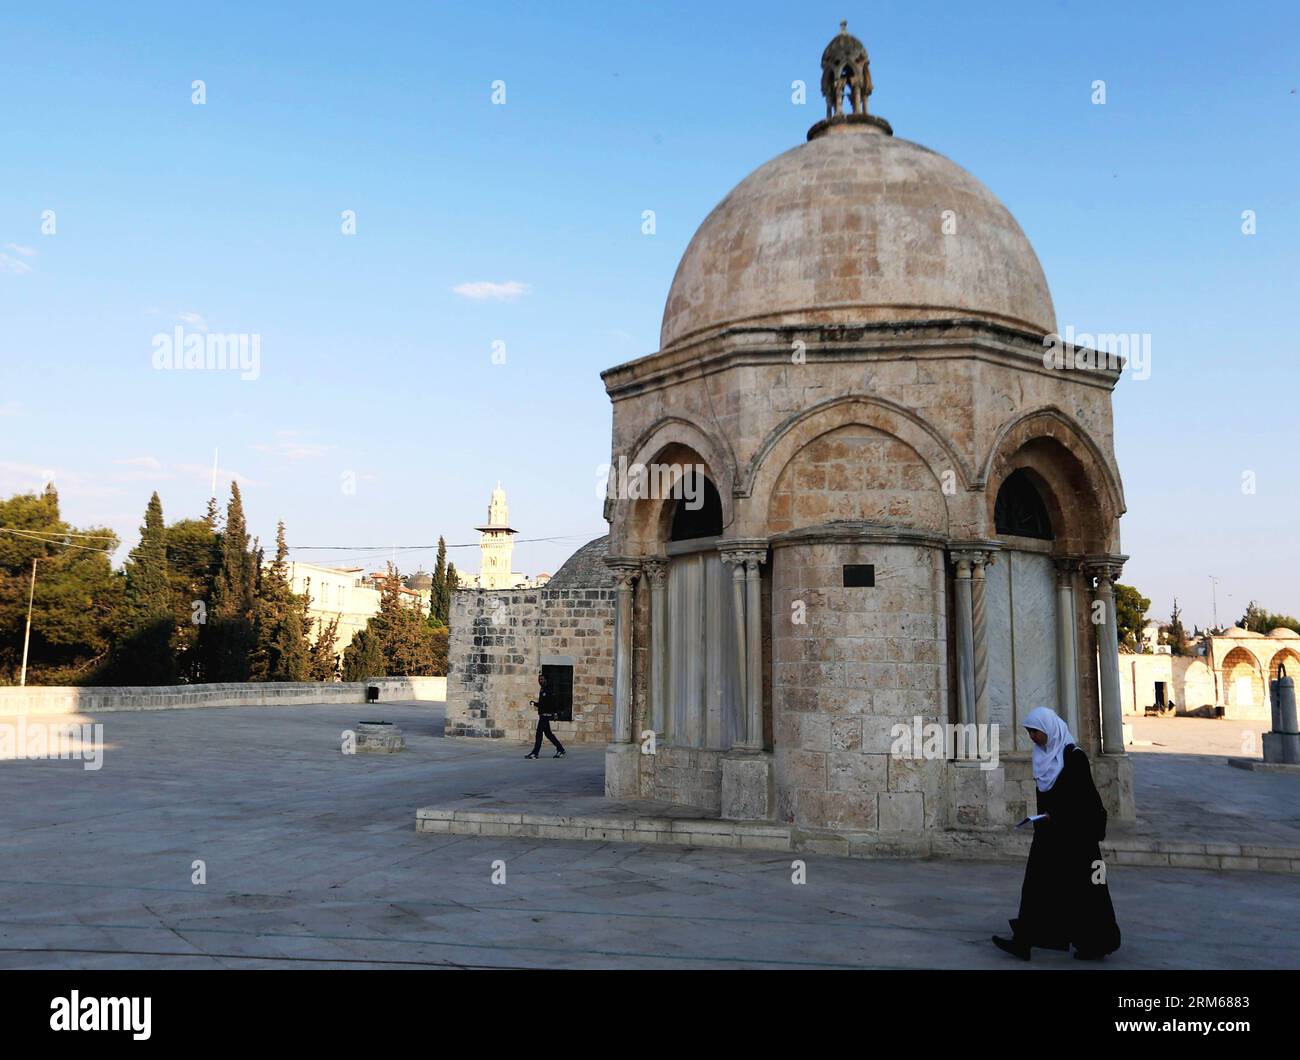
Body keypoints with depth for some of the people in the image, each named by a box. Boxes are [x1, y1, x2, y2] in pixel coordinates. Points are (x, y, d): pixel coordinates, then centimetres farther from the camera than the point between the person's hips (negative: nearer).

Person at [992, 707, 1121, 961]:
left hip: (1073, 830, -8)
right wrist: (1040, 818, 16)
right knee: (1038, 884, 6)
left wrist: (1052, 815, -20)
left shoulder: (1073, 756, -15)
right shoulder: (1043, 755, 8)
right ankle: (1023, 941, 9)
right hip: (1048, 831, 8)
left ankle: (1096, 943, 16)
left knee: (1080, 887, 2)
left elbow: (1083, 796, -16)